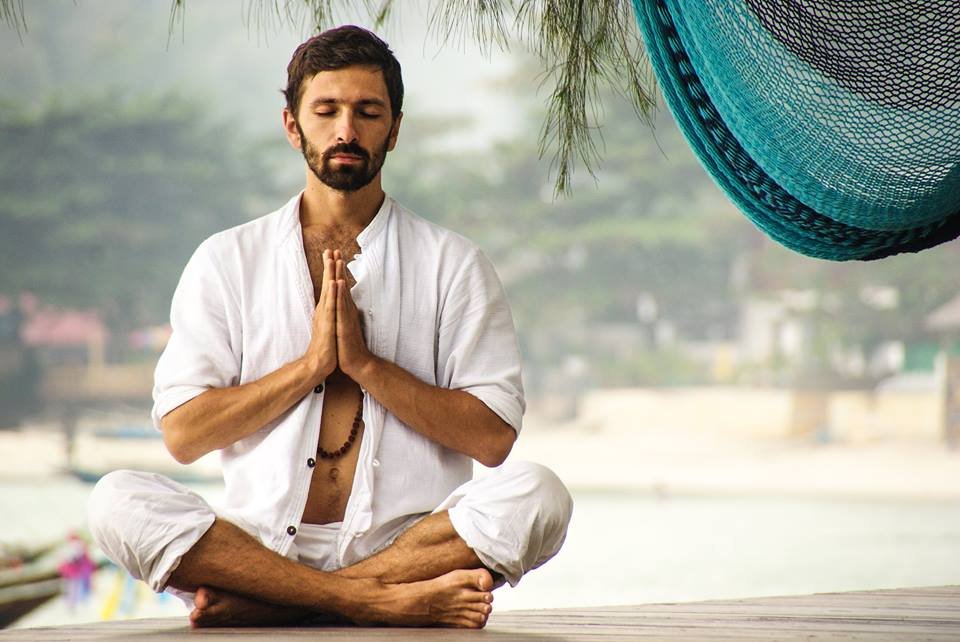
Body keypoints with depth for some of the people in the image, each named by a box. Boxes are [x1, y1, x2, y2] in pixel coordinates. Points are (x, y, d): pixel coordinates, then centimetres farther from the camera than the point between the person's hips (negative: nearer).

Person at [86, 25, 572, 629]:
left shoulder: (452, 263, 10)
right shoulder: (227, 261, 12)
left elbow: (493, 438, 1)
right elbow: (183, 434, 3)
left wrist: (365, 363, -8)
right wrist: (312, 363, -6)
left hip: (407, 542, 0)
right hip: (262, 542, 0)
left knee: (537, 495, -29)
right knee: (119, 501, -27)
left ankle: (267, 603, -28)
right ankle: (382, 600, -31)